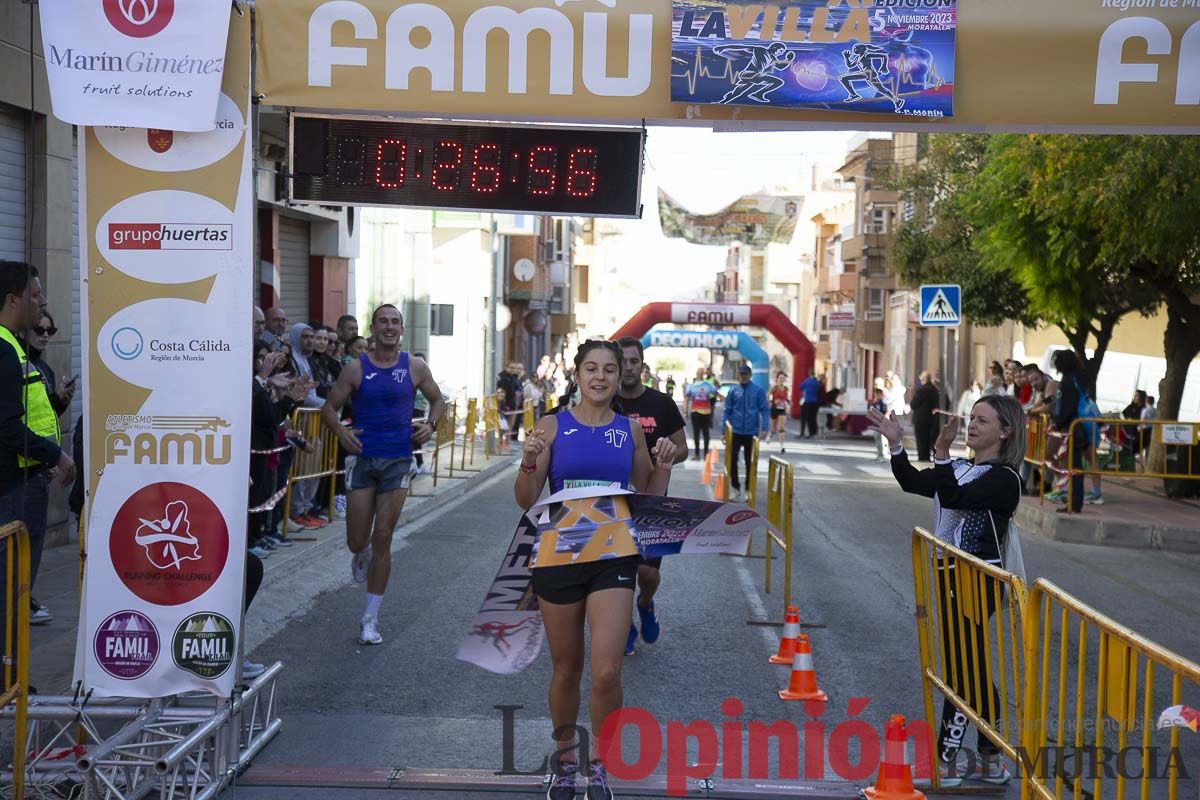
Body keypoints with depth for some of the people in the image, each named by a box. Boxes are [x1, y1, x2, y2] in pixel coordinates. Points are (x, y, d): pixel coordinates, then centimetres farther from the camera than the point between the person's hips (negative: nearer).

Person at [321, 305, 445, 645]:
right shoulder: (356, 368, 0)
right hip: (362, 458, 0)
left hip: (397, 461, 0)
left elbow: (438, 400, 16)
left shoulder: (415, 368, 3)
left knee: (382, 539, 1)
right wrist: (340, 431, -16)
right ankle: (362, 555, 42)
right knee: (357, 540, 1)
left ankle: (370, 619, 11)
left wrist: (431, 424, -4)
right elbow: (329, 407, 4)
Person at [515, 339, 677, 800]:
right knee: (566, 669, 12)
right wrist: (528, 463, -21)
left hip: (613, 558, 1)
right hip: (559, 556, 0)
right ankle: (565, 760, 34)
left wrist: (663, 467, -5)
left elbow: (648, 499, 13)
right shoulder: (553, 426, -2)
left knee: (606, 673, -10)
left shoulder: (631, 430, 4)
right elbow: (526, 501, -3)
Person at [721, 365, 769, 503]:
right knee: (732, 459, -5)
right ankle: (736, 488, 10)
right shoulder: (733, 391, 2)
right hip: (735, 432, 1)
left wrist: (765, 428, -13)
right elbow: (727, 410, 5)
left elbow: (764, 410, -4)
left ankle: (748, 490, 20)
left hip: (751, 432, -1)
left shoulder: (758, 390, -3)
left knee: (750, 463, 8)